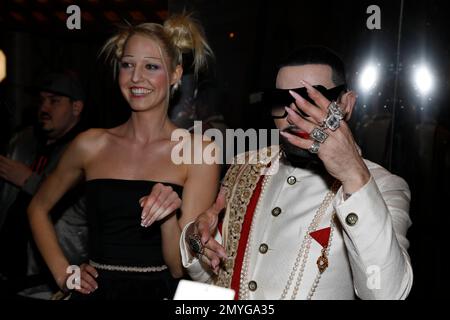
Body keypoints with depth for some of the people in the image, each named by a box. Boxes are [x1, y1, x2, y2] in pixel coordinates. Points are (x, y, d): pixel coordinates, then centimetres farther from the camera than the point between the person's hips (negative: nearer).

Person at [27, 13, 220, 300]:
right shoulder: (92, 145, -2)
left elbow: (182, 267, -10)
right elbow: (38, 208, 13)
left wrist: (168, 217, -27)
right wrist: (63, 273, 4)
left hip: (160, 291, -2)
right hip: (97, 290, 3)